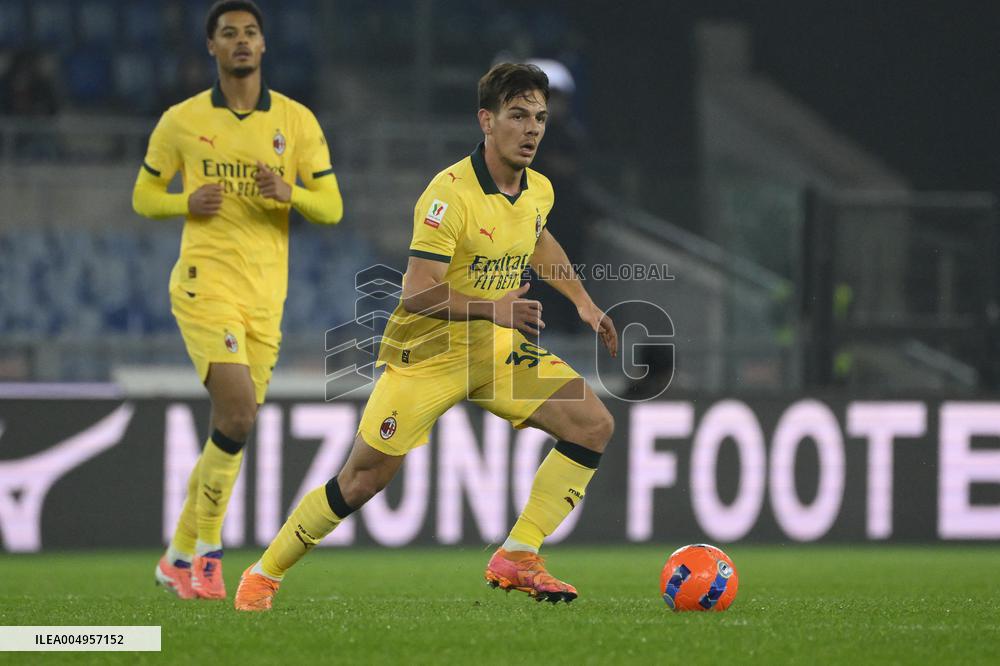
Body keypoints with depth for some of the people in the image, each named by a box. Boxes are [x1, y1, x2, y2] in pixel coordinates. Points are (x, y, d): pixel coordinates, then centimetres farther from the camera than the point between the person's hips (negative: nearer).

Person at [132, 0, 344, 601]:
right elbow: (144, 197, 11)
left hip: (266, 295, 4)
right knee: (238, 411, -21)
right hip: (206, 283, -4)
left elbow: (332, 208, 6)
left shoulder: (297, 121, 6)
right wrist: (189, 202, -10)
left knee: (235, 427, 7)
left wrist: (288, 193, -15)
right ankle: (209, 549, -8)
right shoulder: (181, 121, 3)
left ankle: (181, 557, 21)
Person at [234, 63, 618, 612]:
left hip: (496, 348, 7)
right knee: (362, 481, -3)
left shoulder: (539, 191, 1)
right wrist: (492, 307, -41)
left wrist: (582, 300, 20)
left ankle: (517, 558, -8)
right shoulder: (449, 194, -23)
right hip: (426, 354, -6)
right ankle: (263, 575, 16)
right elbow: (417, 292, -30)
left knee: (594, 426, -11)